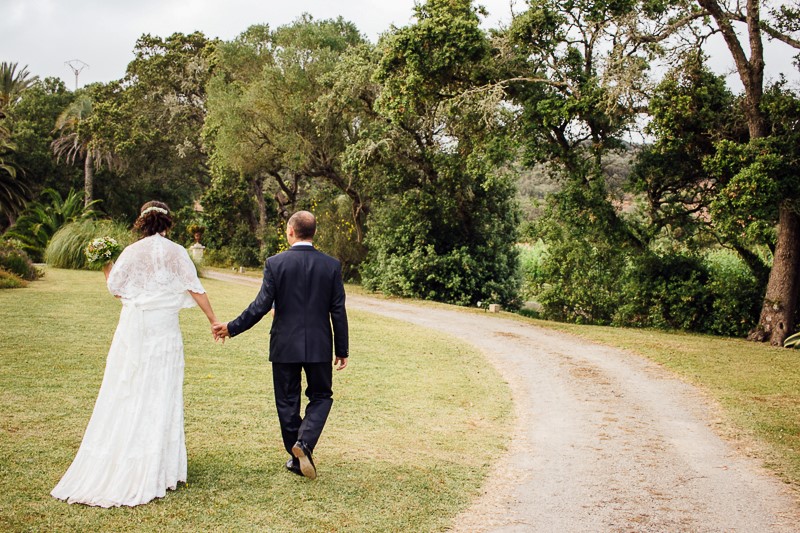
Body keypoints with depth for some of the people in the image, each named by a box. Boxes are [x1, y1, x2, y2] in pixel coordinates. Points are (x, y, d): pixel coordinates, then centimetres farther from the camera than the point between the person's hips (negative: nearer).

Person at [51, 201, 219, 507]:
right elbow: (195, 289, -1)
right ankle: (156, 468, 9)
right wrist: (214, 321, 6)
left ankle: (110, 467, 14)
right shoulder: (177, 252, 0)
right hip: (164, 330, -1)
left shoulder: (131, 252, -1)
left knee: (125, 393, 8)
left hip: (134, 329, 1)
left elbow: (116, 289, 2)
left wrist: (106, 268, 20)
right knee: (160, 394, 5)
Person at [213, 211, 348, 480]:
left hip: (284, 346, 0)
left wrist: (231, 328, 3)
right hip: (319, 346, 1)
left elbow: (261, 305, -9)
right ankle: (305, 442, -6)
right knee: (321, 396, 16)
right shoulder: (331, 265, -4)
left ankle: (297, 458, 21)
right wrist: (342, 349, 7)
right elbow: (338, 311, -2)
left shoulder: (275, 263, -9)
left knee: (287, 402, 13)